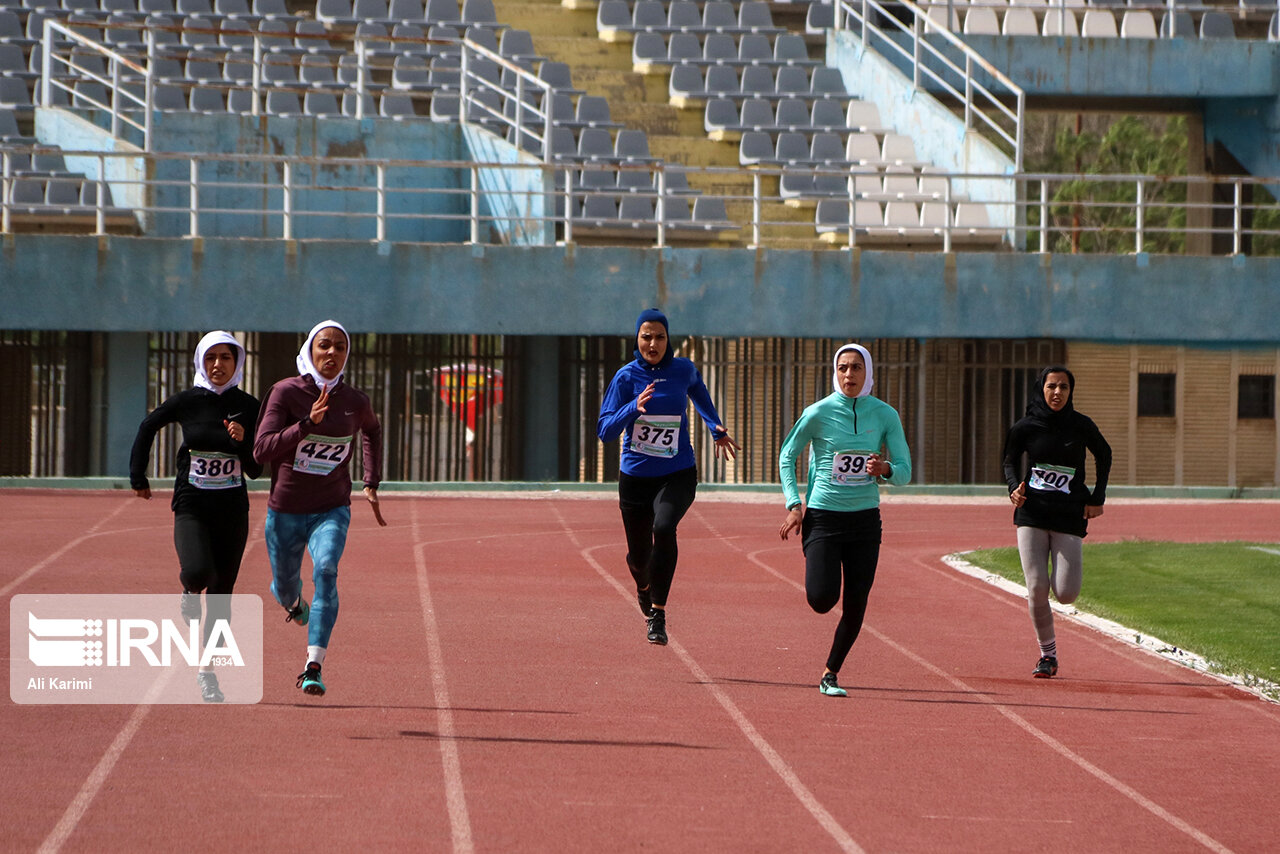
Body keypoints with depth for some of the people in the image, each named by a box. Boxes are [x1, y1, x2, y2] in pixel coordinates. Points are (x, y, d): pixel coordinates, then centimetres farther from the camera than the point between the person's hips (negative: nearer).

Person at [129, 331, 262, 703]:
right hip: (191, 507, -2)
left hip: (232, 510, 2)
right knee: (199, 572, -27)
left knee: (221, 595, 3)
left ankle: (207, 671, 15)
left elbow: (255, 470, 0)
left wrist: (243, 441, -19)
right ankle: (190, 590, 11)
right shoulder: (187, 401, -2)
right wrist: (138, 477, 12)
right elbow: (148, 427, 13)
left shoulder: (248, 407, 0)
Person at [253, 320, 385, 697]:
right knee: (284, 590, 18)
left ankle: (314, 668, -35)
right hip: (285, 511, 0)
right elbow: (262, 450, -23)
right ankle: (295, 600, 59)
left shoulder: (356, 402, -5)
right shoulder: (286, 393, -13)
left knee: (325, 570, -28)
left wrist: (371, 483, 15)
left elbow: (372, 430, 21)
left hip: (331, 510, 0)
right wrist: (308, 423, -34)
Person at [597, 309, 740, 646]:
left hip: (678, 475, -1)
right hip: (635, 476, 1)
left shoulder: (683, 370, -2)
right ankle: (644, 587, 50)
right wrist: (633, 408, -29)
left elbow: (698, 391, 25)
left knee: (663, 528, -30)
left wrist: (717, 429, 24)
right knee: (638, 554, 11)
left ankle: (658, 614, -24)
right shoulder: (627, 377, -7)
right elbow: (605, 430, -14)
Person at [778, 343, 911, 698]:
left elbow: (905, 471, 3)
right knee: (822, 599, -14)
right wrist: (794, 505, -5)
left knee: (856, 607, 0)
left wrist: (885, 469, -21)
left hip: (865, 519, 2)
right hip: (823, 517, -2)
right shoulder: (819, 413, -6)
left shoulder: (885, 415, 0)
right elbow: (786, 456, 5)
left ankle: (830, 674, 18)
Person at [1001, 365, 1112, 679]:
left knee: (1066, 594, -8)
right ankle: (1048, 654, 8)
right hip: (1031, 514, 0)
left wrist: (1097, 498, 8)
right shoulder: (1025, 428, -1)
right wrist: (1014, 488, -8)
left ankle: (1073, 568, 29)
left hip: (1069, 516, 0)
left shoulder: (1081, 426, -1)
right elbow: (1010, 462, 13)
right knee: (1036, 588, -9)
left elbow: (1104, 456, 15)